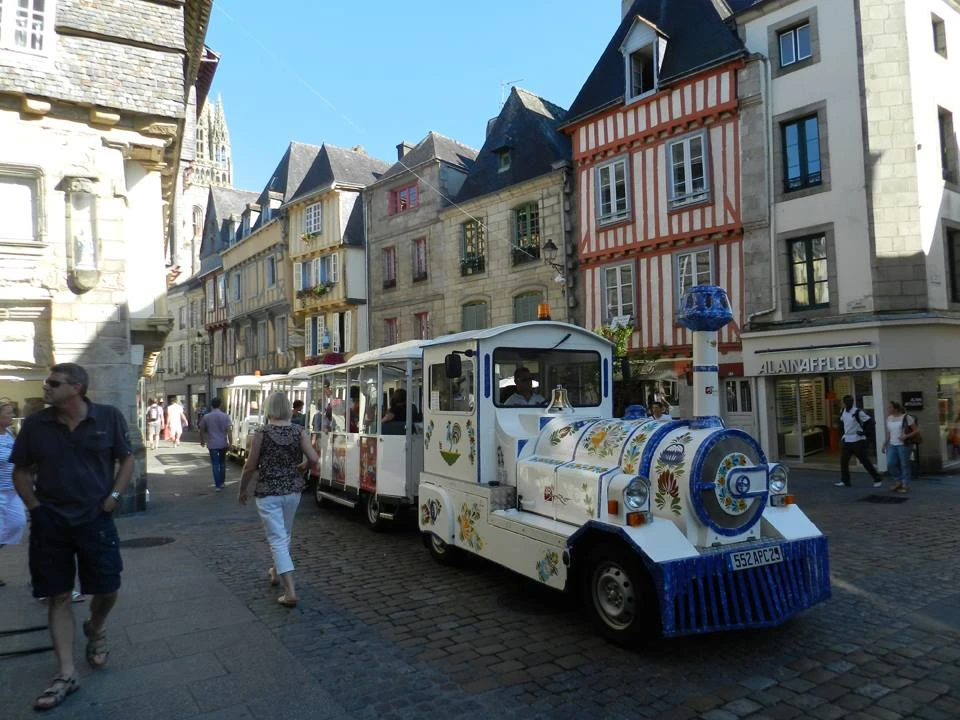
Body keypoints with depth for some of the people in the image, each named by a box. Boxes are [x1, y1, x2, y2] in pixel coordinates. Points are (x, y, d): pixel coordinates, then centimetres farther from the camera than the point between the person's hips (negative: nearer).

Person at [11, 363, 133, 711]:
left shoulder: (109, 417, -7)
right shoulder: (34, 424, -3)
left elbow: (126, 460, 3)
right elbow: (21, 471, 8)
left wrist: (113, 497, -7)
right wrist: (34, 507, -2)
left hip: (96, 519, -1)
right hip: (50, 522, 1)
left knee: (107, 589, 7)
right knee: (58, 596, 7)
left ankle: (95, 630, 41)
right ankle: (66, 674, 17)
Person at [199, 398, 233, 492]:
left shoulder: (206, 417, -2)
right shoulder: (225, 416, -6)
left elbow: (202, 430, 6)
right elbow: (229, 430, -11)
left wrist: (202, 441, 20)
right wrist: (230, 442, -7)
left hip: (212, 444, -1)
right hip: (223, 443, 1)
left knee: (215, 464, 1)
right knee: (222, 463, 17)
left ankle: (218, 485, -3)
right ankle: (222, 482, 25)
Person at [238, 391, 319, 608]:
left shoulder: (262, 433, -11)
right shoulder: (299, 431, -5)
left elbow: (250, 466, -8)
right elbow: (314, 460, -11)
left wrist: (242, 490, 8)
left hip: (268, 493, -4)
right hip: (293, 491, 4)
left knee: (277, 539, -2)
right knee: (285, 534, 25)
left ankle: (290, 592, -9)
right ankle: (276, 571, 47)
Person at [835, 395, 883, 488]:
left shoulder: (858, 412, -14)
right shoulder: (843, 412, 6)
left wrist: (865, 432, -17)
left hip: (858, 441, -7)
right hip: (846, 440, 7)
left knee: (865, 461, -1)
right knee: (843, 461, 7)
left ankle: (877, 480, 12)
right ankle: (845, 481, 16)